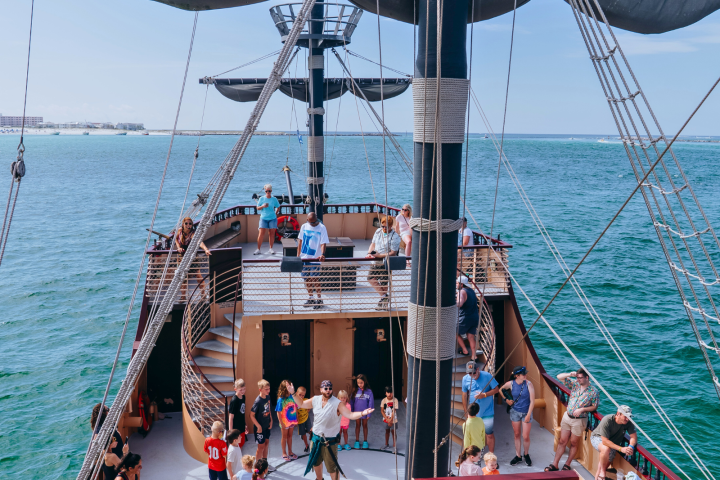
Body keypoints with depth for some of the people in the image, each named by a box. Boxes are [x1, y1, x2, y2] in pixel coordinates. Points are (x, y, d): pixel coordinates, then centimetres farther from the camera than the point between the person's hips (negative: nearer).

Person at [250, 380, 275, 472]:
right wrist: (258, 426, -18)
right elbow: (252, 415, -21)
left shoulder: (268, 397, -5)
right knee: (261, 446, 4)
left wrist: (271, 420, 6)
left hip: (267, 426, 7)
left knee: (266, 443, 19)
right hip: (260, 427, -7)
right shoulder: (258, 401, -27)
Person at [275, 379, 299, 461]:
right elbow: (279, 412, -16)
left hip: (292, 420, 4)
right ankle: (284, 454, 29)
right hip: (285, 421, -4)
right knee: (284, 437, 13)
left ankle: (290, 452, 35)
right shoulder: (281, 400, -21)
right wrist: (281, 423, -16)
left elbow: (296, 408, 1)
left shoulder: (293, 397, -9)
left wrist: (296, 419, 4)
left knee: (290, 436, 19)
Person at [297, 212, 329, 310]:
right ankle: (311, 298, 25)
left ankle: (319, 299, 9)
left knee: (314, 279, -5)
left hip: (315, 258, -5)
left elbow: (323, 243, -15)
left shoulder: (322, 228, -9)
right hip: (304, 257, 5)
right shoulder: (304, 226, 5)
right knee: (307, 278, 11)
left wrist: (322, 254, -31)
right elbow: (300, 241, 13)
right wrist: (298, 254, 10)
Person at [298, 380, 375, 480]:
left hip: (330, 441, -5)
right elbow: (301, 404, 8)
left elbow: (350, 415, -27)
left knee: (332, 467, 0)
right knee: (315, 461, 24)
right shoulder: (315, 400, -5)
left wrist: (362, 413, -44)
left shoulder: (337, 403, -19)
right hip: (316, 438, 5)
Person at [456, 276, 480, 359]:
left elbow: (459, 304, -33)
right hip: (475, 318, 8)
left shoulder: (461, 292, -16)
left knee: (455, 333, 13)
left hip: (465, 319, -8)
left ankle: (464, 350, 12)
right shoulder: (472, 291, 11)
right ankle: (473, 357, 7)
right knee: (471, 338, 9)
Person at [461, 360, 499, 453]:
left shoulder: (487, 376, -14)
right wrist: (466, 411, 7)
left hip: (487, 412, -2)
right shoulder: (465, 379, -5)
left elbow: (496, 389, -7)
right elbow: (464, 395, 5)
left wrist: (484, 395, -21)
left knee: (489, 434, 4)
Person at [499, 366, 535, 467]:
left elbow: (532, 401, -12)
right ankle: (518, 456, 27)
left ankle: (526, 455, 28)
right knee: (516, 435, 12)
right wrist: (506, 400, 5)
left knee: (526, 437, 2)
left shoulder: (528, 384, -16)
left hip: (526, 412, -2)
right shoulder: (511, 384, -10)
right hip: (515, 412, 2)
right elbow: (501, 390, 12)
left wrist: (528, 415, -12)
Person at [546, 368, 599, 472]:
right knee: (562, 441, 7)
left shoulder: (593, 392, -10)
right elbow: (559, 377, -2)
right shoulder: (574, 383, -1)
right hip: (567, 417, 3)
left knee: (573, 443, 9)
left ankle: (567, 464, 25)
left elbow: (594, 406, -6)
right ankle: (555, 464, 13)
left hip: (579, 420, -3)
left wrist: (582, 409, -19)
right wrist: (570, 375, -19)